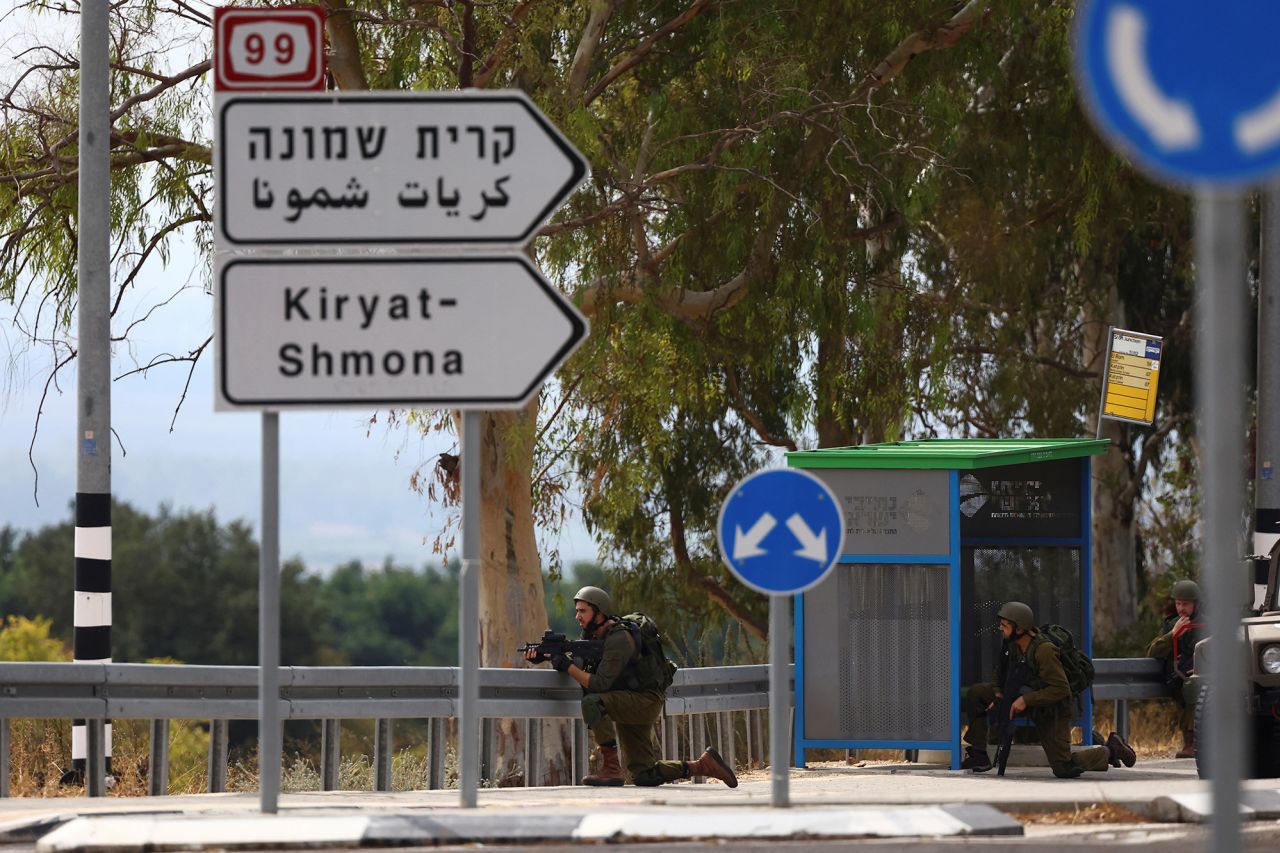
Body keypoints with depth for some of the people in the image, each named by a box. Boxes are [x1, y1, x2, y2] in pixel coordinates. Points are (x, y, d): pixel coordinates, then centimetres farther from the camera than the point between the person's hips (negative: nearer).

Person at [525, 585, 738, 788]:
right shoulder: (592, 636, 7)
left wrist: (567, 666, -25)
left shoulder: (618, 639, -22)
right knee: (644, 777, 6)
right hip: (627, 705, 9)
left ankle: (611, 769, -25)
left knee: (592, 703, -33)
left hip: (645, 702, -9)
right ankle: (703, 765, 18)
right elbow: (580, 667, 6)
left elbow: (600, 684, -28)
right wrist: (541, 656, -7)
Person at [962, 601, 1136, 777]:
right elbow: (1002, 676, 11)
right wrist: (999, 694, -9)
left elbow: (1061, 689, -30)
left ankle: (1110, 750, 17)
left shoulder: (1044, 650, -31)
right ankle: (978, 755, -3)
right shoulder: (1011, 644, -7)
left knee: (1064, 769, -8)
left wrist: (1026, 700, -33)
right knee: (977, 693, -7)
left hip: (1052, 711, -7)